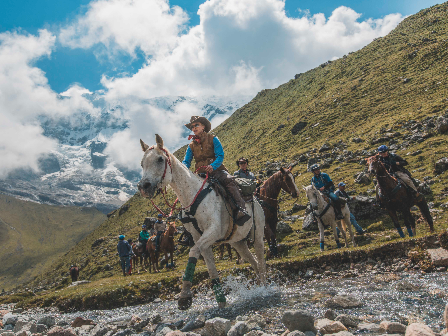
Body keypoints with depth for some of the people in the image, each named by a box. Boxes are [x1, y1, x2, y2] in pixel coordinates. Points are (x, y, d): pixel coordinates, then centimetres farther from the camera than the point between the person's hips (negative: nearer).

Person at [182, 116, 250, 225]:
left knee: (229, 180, -33)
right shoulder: (191, 146, 16)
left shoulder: (213, 139, 5)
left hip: (217, 170, -3)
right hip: (201, 174, 4)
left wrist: (212, 166, -27)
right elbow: (186, 162, 9)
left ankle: (241, 209, -45)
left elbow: (220, 156, -6)